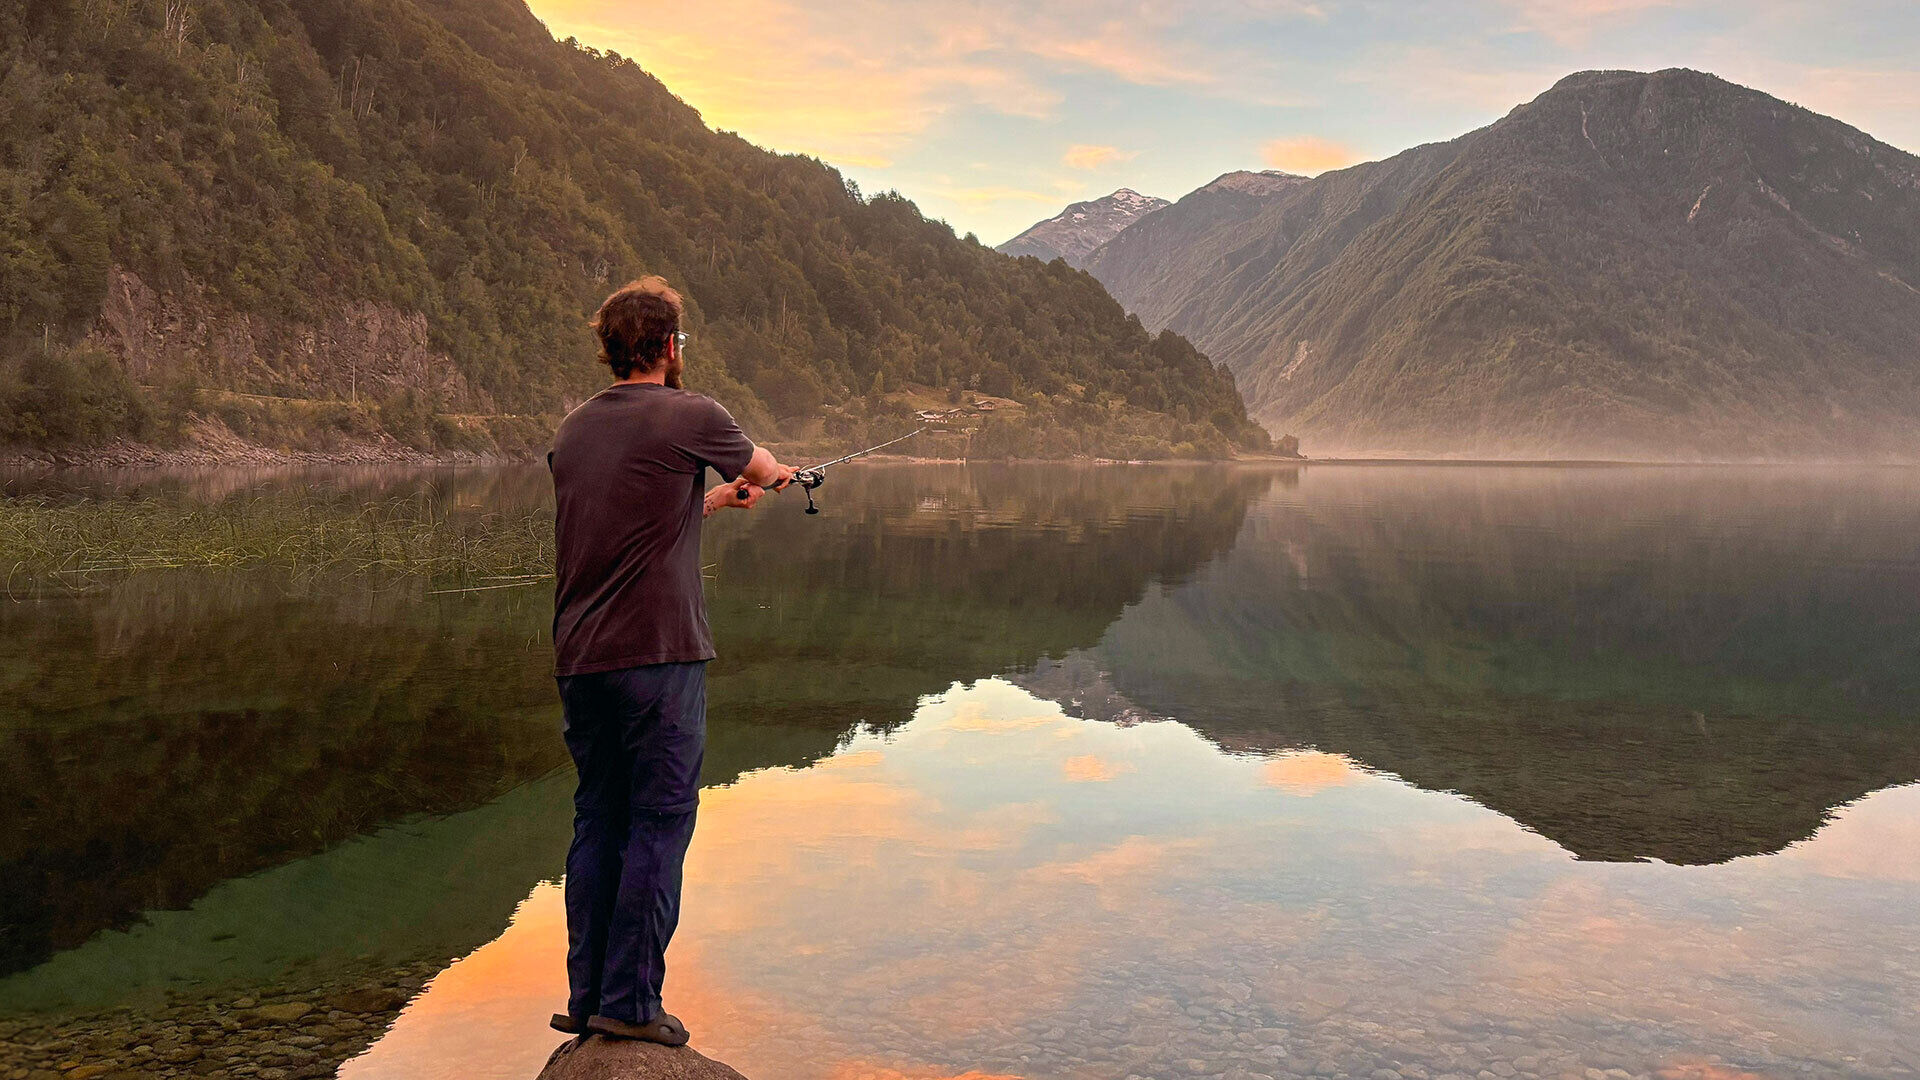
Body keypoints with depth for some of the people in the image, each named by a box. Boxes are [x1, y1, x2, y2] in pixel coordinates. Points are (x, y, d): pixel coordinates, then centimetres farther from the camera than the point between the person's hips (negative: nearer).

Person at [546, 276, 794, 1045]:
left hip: (578, 660, 6)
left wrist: (714, 500, 36)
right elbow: (760, 467, 14)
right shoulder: (690, 417, -5)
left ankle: (586, 995, 19)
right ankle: (629, 1002, 3)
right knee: (659, 824, 0)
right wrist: (771, 474, 38)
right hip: (657, 656, -6)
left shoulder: (573, 431, 13)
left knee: (596, 822, 13)